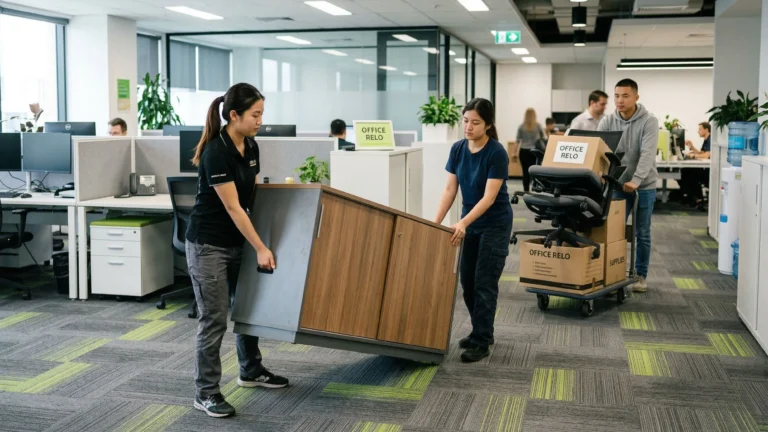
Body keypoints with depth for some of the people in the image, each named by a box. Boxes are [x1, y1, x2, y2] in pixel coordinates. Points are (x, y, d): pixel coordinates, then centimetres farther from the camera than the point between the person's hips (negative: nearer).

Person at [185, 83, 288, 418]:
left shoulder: (251, 146, 2)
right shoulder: (216, 152, -24)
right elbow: (232, 207, -21)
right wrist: (261, 248, -17)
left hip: (237, 241, 9)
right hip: (208, 244, -9)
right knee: (214, 318, -4)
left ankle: (251, 372, 36)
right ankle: (206, 393, 8)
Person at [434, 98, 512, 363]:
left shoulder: (497, 153, -22)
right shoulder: (458, 149, -3)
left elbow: (489, 197, -25)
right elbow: (450, 189, -2)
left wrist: (463, 222, -35)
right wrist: (436, 222, -11)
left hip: (495, 225, -7)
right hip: (471, 224, 7)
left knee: (484, 283, -7)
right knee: (468, 282, 9)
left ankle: (481, 343, 0)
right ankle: (482, 333, 24)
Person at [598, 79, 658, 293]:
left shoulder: (649, 121, -14)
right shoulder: (608, 121, -3)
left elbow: (647, 154, -25)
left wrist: (636, 181, -39)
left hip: (644, 185, -3)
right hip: (618, 183, 3)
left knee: (642, 233, 7)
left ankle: (641, 275, 19)